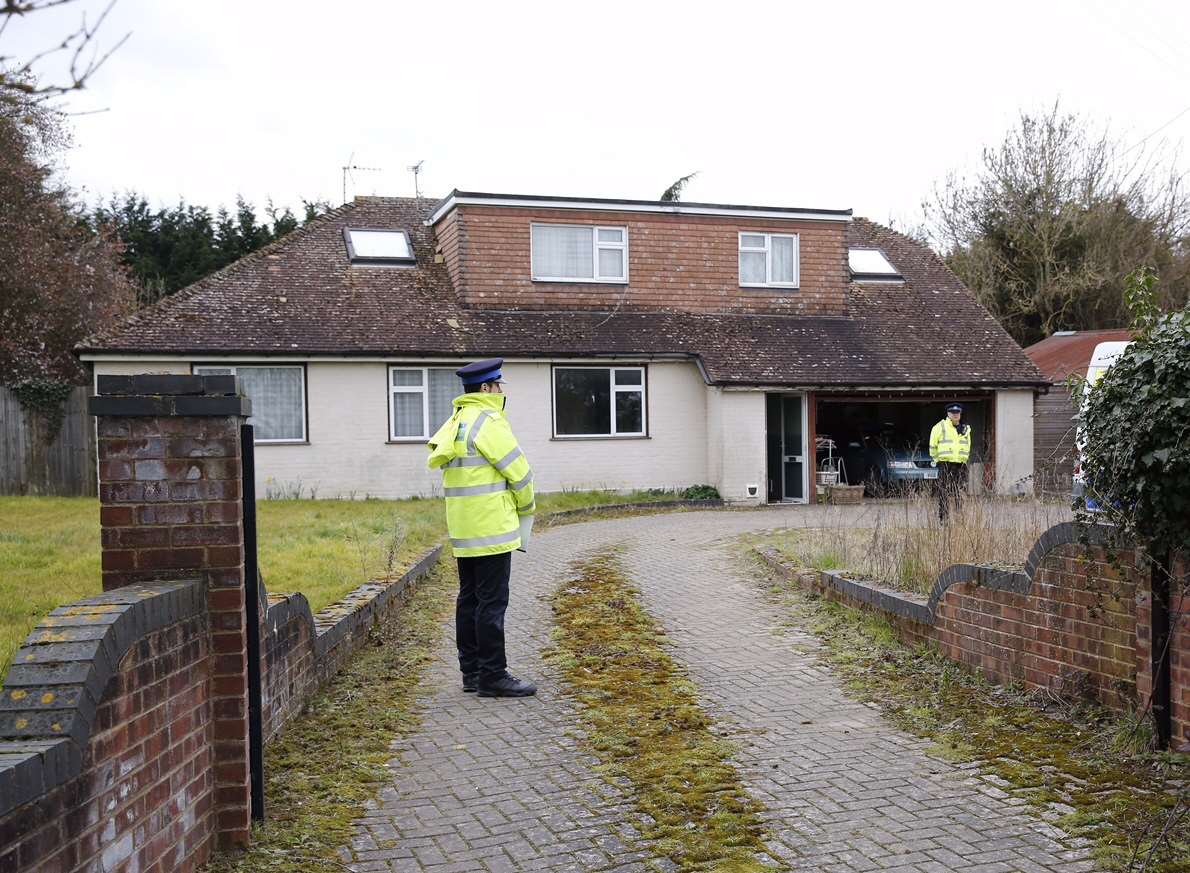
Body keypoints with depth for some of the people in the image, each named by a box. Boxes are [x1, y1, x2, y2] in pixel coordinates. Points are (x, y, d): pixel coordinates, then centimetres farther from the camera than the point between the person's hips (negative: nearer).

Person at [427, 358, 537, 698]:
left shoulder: (456, 422, 16)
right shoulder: (487, 421, -13)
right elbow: (518, 470, -13)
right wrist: (525, 508, 4)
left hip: (464, 528, 9)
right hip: (491, 527, -9)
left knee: (469, 599, 12)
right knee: (492, 602, -5)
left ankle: (472, 672, 19)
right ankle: (493, 676, -2)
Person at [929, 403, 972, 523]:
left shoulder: (965, 429, 15)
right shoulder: (940, 427, 0)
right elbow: (933, 446, 6)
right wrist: (937, 458, 9)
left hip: (961, 465, 4)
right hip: (945, 465, -4)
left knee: (960, 493, 3)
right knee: (944, 493, -8)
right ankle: (943, 518, -6)